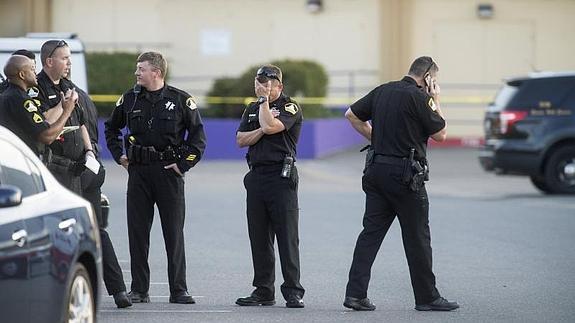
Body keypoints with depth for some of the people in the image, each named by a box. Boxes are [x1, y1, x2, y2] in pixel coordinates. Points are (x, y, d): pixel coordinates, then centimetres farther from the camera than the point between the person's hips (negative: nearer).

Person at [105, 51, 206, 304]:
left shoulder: (180, 100, -2)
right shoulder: (130, 99, 7)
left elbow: (197, 134, 2)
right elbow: (111, 128, 23)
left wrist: (184, 164, -4)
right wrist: (119, 156, 13)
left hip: (169, 171, -3)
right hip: (138, 172, 3)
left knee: (174, 233, -1)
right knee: (137, 232, 2)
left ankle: (178, 290, 3)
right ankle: (139, 290, 8)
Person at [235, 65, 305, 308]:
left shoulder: (289, 107, -3)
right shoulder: (252, 109, 17)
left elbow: (270, 126, -20)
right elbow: (241, 140, 7)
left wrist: (265, 100, -7)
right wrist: (263, 130, -9)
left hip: (281, 177, -6)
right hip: (256, 176, 6)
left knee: (287, 237, -8)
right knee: (259, 238, 7)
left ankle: (293, 291, -7)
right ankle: (263, 291, 12)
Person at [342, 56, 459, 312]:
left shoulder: (382, 91, 10)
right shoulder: (419, 97, -11)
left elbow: (352, 115, 17)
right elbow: (440, 134, -4)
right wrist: (436, 101, 5)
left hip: (377, 169, 7)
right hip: (405, 173, -7)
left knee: (371, 232, 6)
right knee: (417, 238, 2)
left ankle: (355, 293, -1)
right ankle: (427, 297, 9)